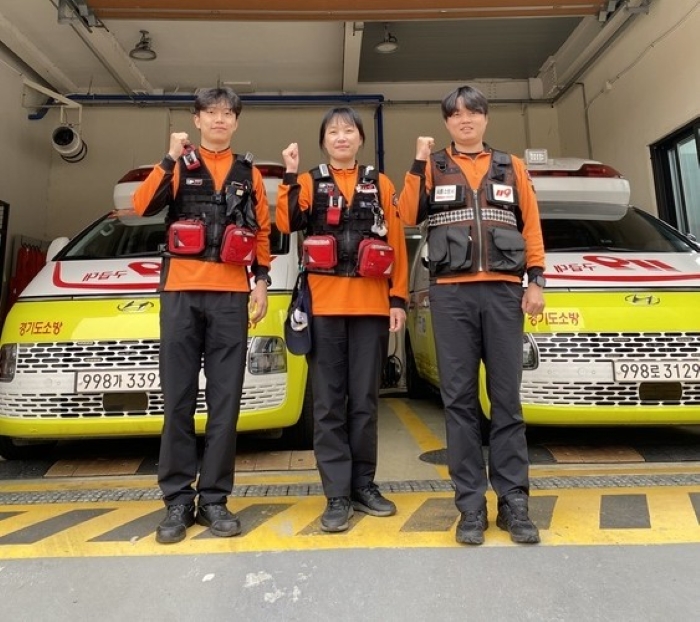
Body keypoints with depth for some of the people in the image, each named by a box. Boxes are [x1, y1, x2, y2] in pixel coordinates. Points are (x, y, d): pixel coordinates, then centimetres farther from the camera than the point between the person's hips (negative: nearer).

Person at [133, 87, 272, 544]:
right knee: (178, 398, 2)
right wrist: (171, 159, -9)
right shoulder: (177, 167, 12)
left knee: (225, 400, 1)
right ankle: (178, 499, 13)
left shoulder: (249, 174, 15)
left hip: (230, 295, 1)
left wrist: (262, 280, 4)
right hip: (181, 291, 0)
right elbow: (143, 207, -4)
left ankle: (214, 498, 13)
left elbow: (263, 232, 14)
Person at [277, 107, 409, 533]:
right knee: (329, 404, 1)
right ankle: (338, 495, 11)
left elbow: (397, 244, 7)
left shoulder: (381, 185, 12)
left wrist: (399, 299, 0)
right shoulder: (310, 183, 10)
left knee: (365, 401, 8)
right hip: (324, 305, -1)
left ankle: (363, 485, 23)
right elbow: (287, 223, -8)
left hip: (372, 306, 1)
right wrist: (291, 175, -11)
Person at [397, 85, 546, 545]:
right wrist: (419, 163, -3)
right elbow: (407, 216, -2)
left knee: (507, 398, 2)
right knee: (459, 398, 0)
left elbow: (531, 226, 12)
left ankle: (513, 501, 12)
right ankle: (471, 504, 10)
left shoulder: (511, 167, 17)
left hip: (503, 291, 1)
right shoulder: (434, 167, 13)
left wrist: (536, 281, 3)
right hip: (451, 293, 0)